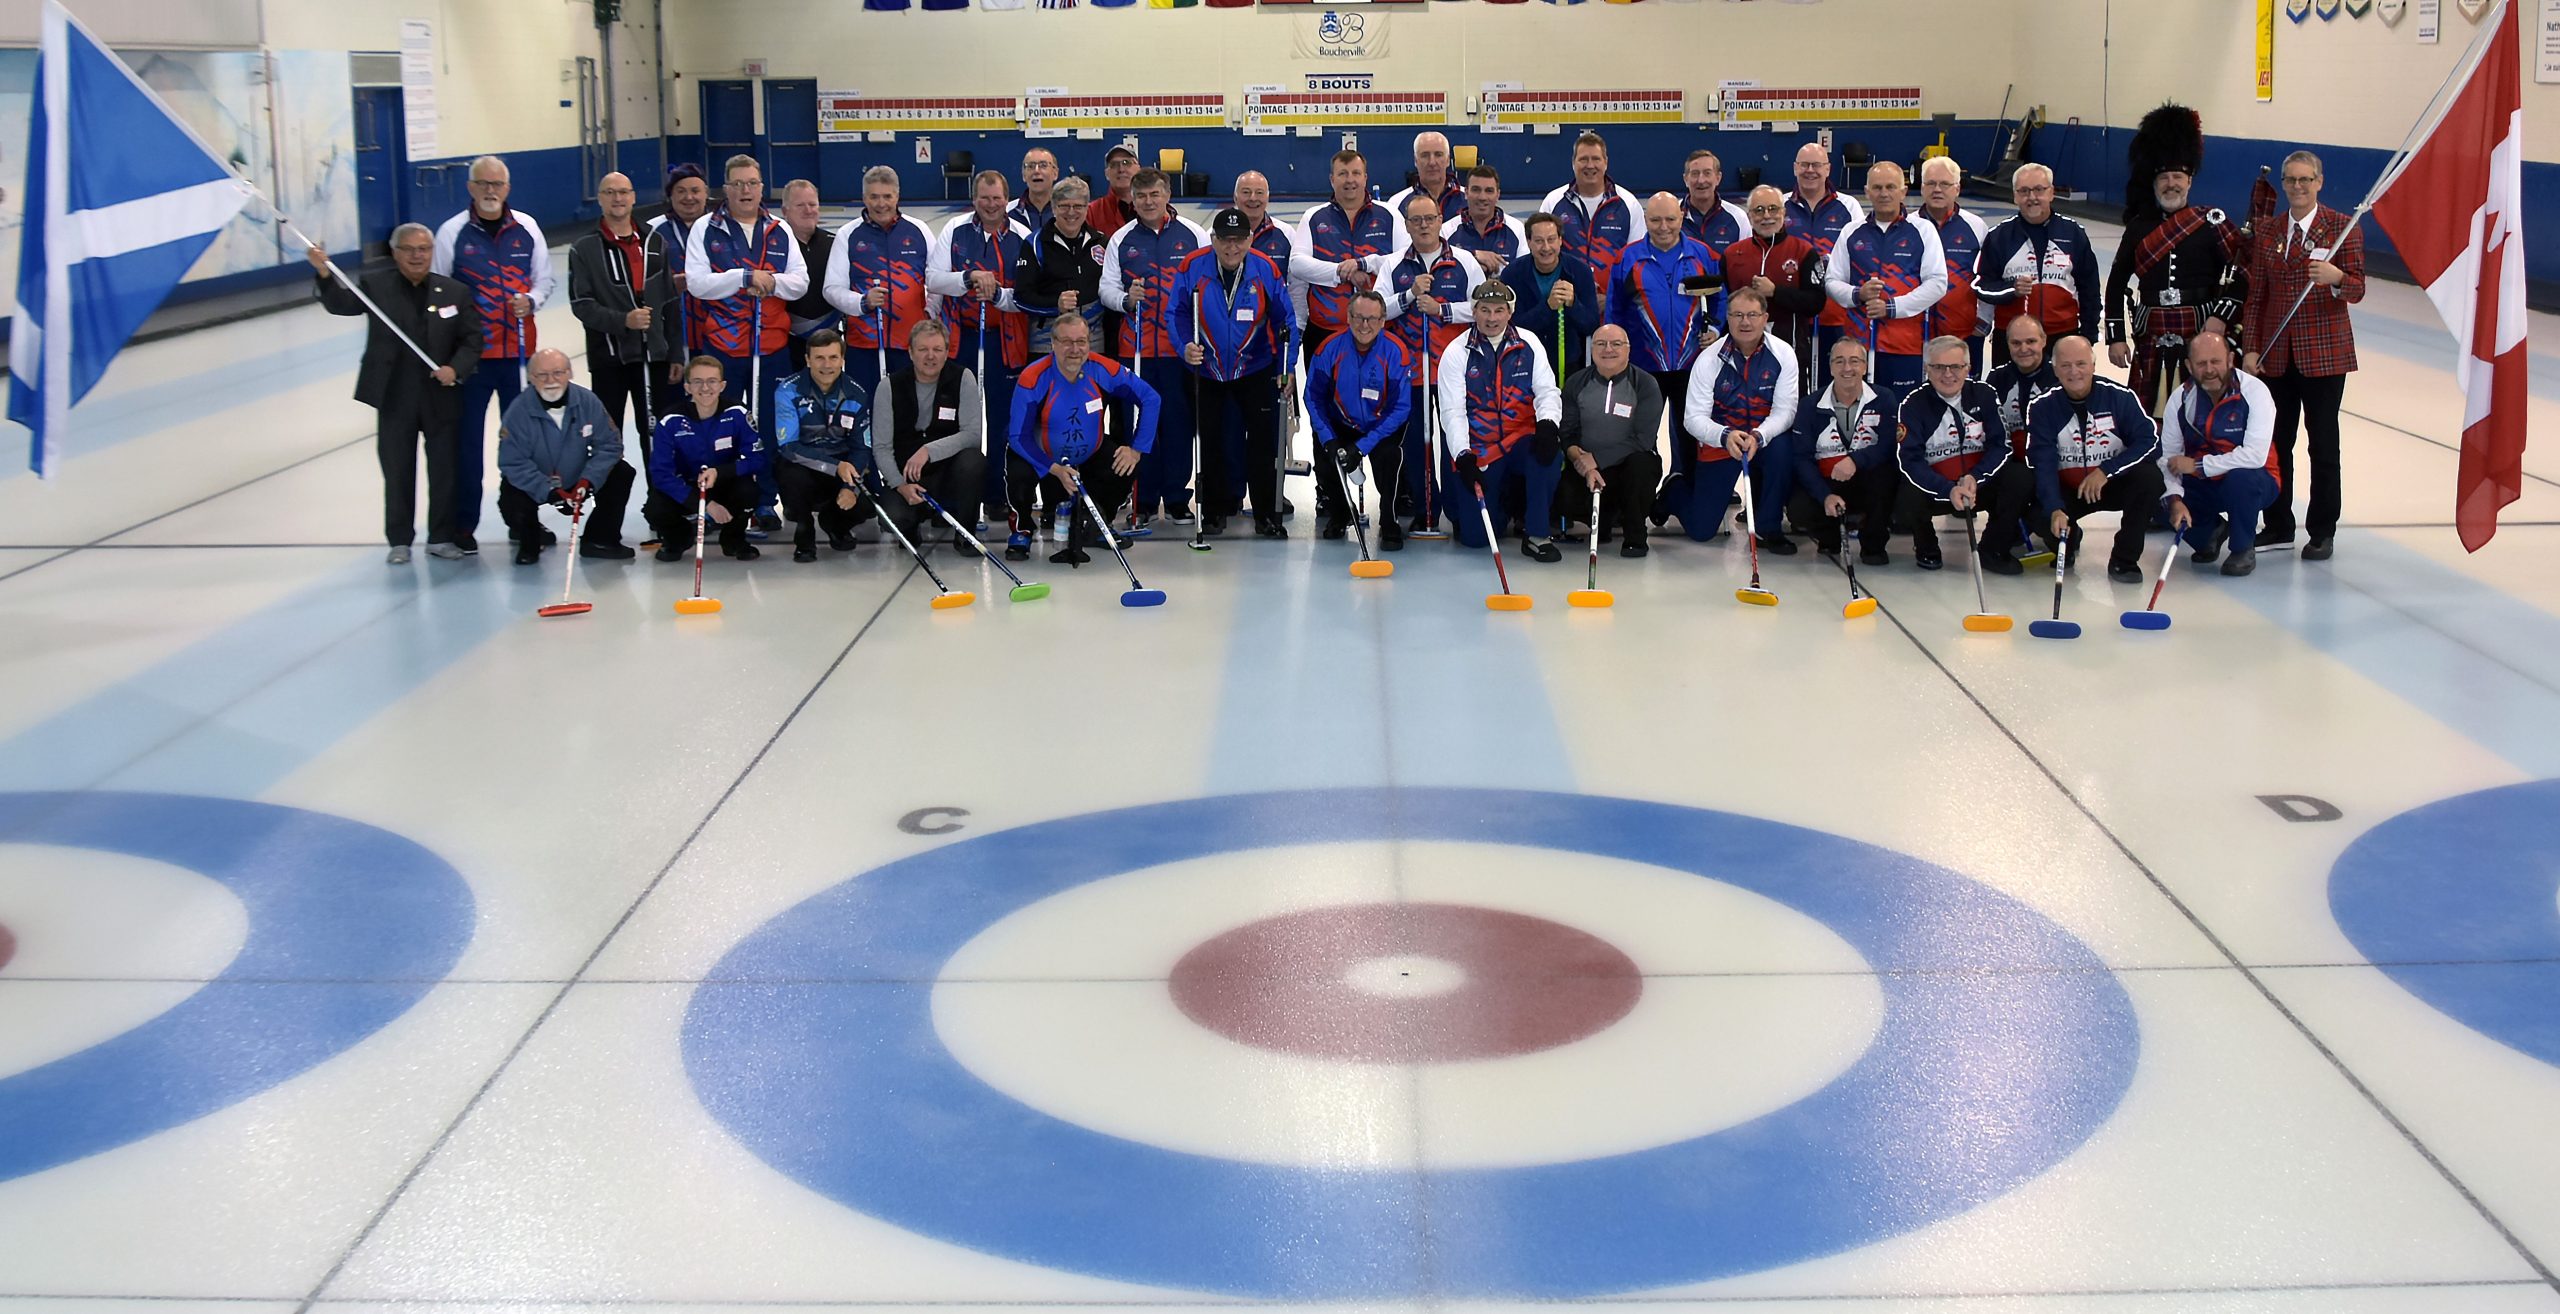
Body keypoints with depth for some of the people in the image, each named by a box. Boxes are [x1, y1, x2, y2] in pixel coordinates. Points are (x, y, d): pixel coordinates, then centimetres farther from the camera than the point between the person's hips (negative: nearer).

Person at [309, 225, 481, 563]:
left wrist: (456, 369, -13)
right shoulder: (375, 285, 0)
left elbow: (472, 339, 3)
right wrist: (324, 274, -32)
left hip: (441, 397, 1)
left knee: (444, 469, 8)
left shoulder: (455, 292, 4)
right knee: (398, 471, 7)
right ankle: (399, 541, 17)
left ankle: (441, 537, 21)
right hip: (395, 398, -1)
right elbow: (342, 304, -14)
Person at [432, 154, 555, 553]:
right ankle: (463, 524, 10)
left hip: (518, 350, 2)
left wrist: (530, 301, -10)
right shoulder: (452, 232, -2)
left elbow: (544, 279, 13)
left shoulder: (526, 228, 5)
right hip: (471, 352, -2)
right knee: (468, 438, 1)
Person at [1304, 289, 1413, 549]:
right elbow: (1314, 397, -3)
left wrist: (1362, 446, -24)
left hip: (1383, 426, -3)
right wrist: (1328, 440, -18)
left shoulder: (1396, 352, -19)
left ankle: (1389, 522, -8)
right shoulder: (1331, 348, -13)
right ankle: (1342, 510, 15)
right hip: (1341, 425, 3)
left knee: (1387, 456, -32)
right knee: (1325, 458, -20)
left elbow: (1401, 408, -17)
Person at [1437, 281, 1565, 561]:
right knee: (1475, 536, -9)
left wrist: (1547, 425, -26)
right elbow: (1452, 412, -11)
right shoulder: (1457, 352, -5)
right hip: (1477, 451, -1)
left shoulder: (1528, 344, 1)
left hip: (1521, 441, 1)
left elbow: (1547, 391, -3)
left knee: (1549, 453, -35)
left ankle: (1536, 535, -17)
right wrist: (1463, 458, -24)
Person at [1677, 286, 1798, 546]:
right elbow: (1693, 418, -17)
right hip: (1717, 444, -1)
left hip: (1764, 439, 1)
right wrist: (1725, 436, -37)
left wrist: (1758, 437, -35)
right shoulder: (1709, 359, -14)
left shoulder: (1783, 354, -11)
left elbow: (1785, 411, -15)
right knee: (1700, 530, -4)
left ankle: (1768, 529, -16)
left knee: (1781, 447, -36)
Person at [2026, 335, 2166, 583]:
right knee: (2038, 513, -29)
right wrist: (2054, 510, -33)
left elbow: (2151, 442, -16)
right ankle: (2067, 539, 12)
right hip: (2066, 489, 0)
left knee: (2149, 477, -30)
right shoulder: (2042, 406, -12)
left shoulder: (2120, 396, -13)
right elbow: (2042, 464, -19)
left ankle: (2124, 560, -13)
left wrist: (2106, 471, -27)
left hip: (2114, 485, 0)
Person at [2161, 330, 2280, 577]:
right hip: (2202, 487, 4)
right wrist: (2175, 500, -28)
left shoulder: (2254, 391, -19)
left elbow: (2255, 456, -30)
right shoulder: (2181, 398, -7)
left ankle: (2243, 549, -9)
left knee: (2240, 478, -37)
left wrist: (2197, 465, -26)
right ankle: (2211, 531, 12)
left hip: (2251, 482, -4)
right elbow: (2169, 457, -10)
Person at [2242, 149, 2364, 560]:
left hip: (2325, 352, -4)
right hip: (2276, 354, 4)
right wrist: (2251, 350, 2)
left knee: (2323, 442, 1)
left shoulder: (2342, 227, -3)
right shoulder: (2267, 232, 8)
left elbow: (2357, 291, -7)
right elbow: (2255, 297, 9)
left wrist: (2336, 277, -30)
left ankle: (2322, 532, 9)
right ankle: (2278, 525, 20)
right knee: (2276, 441, 8)